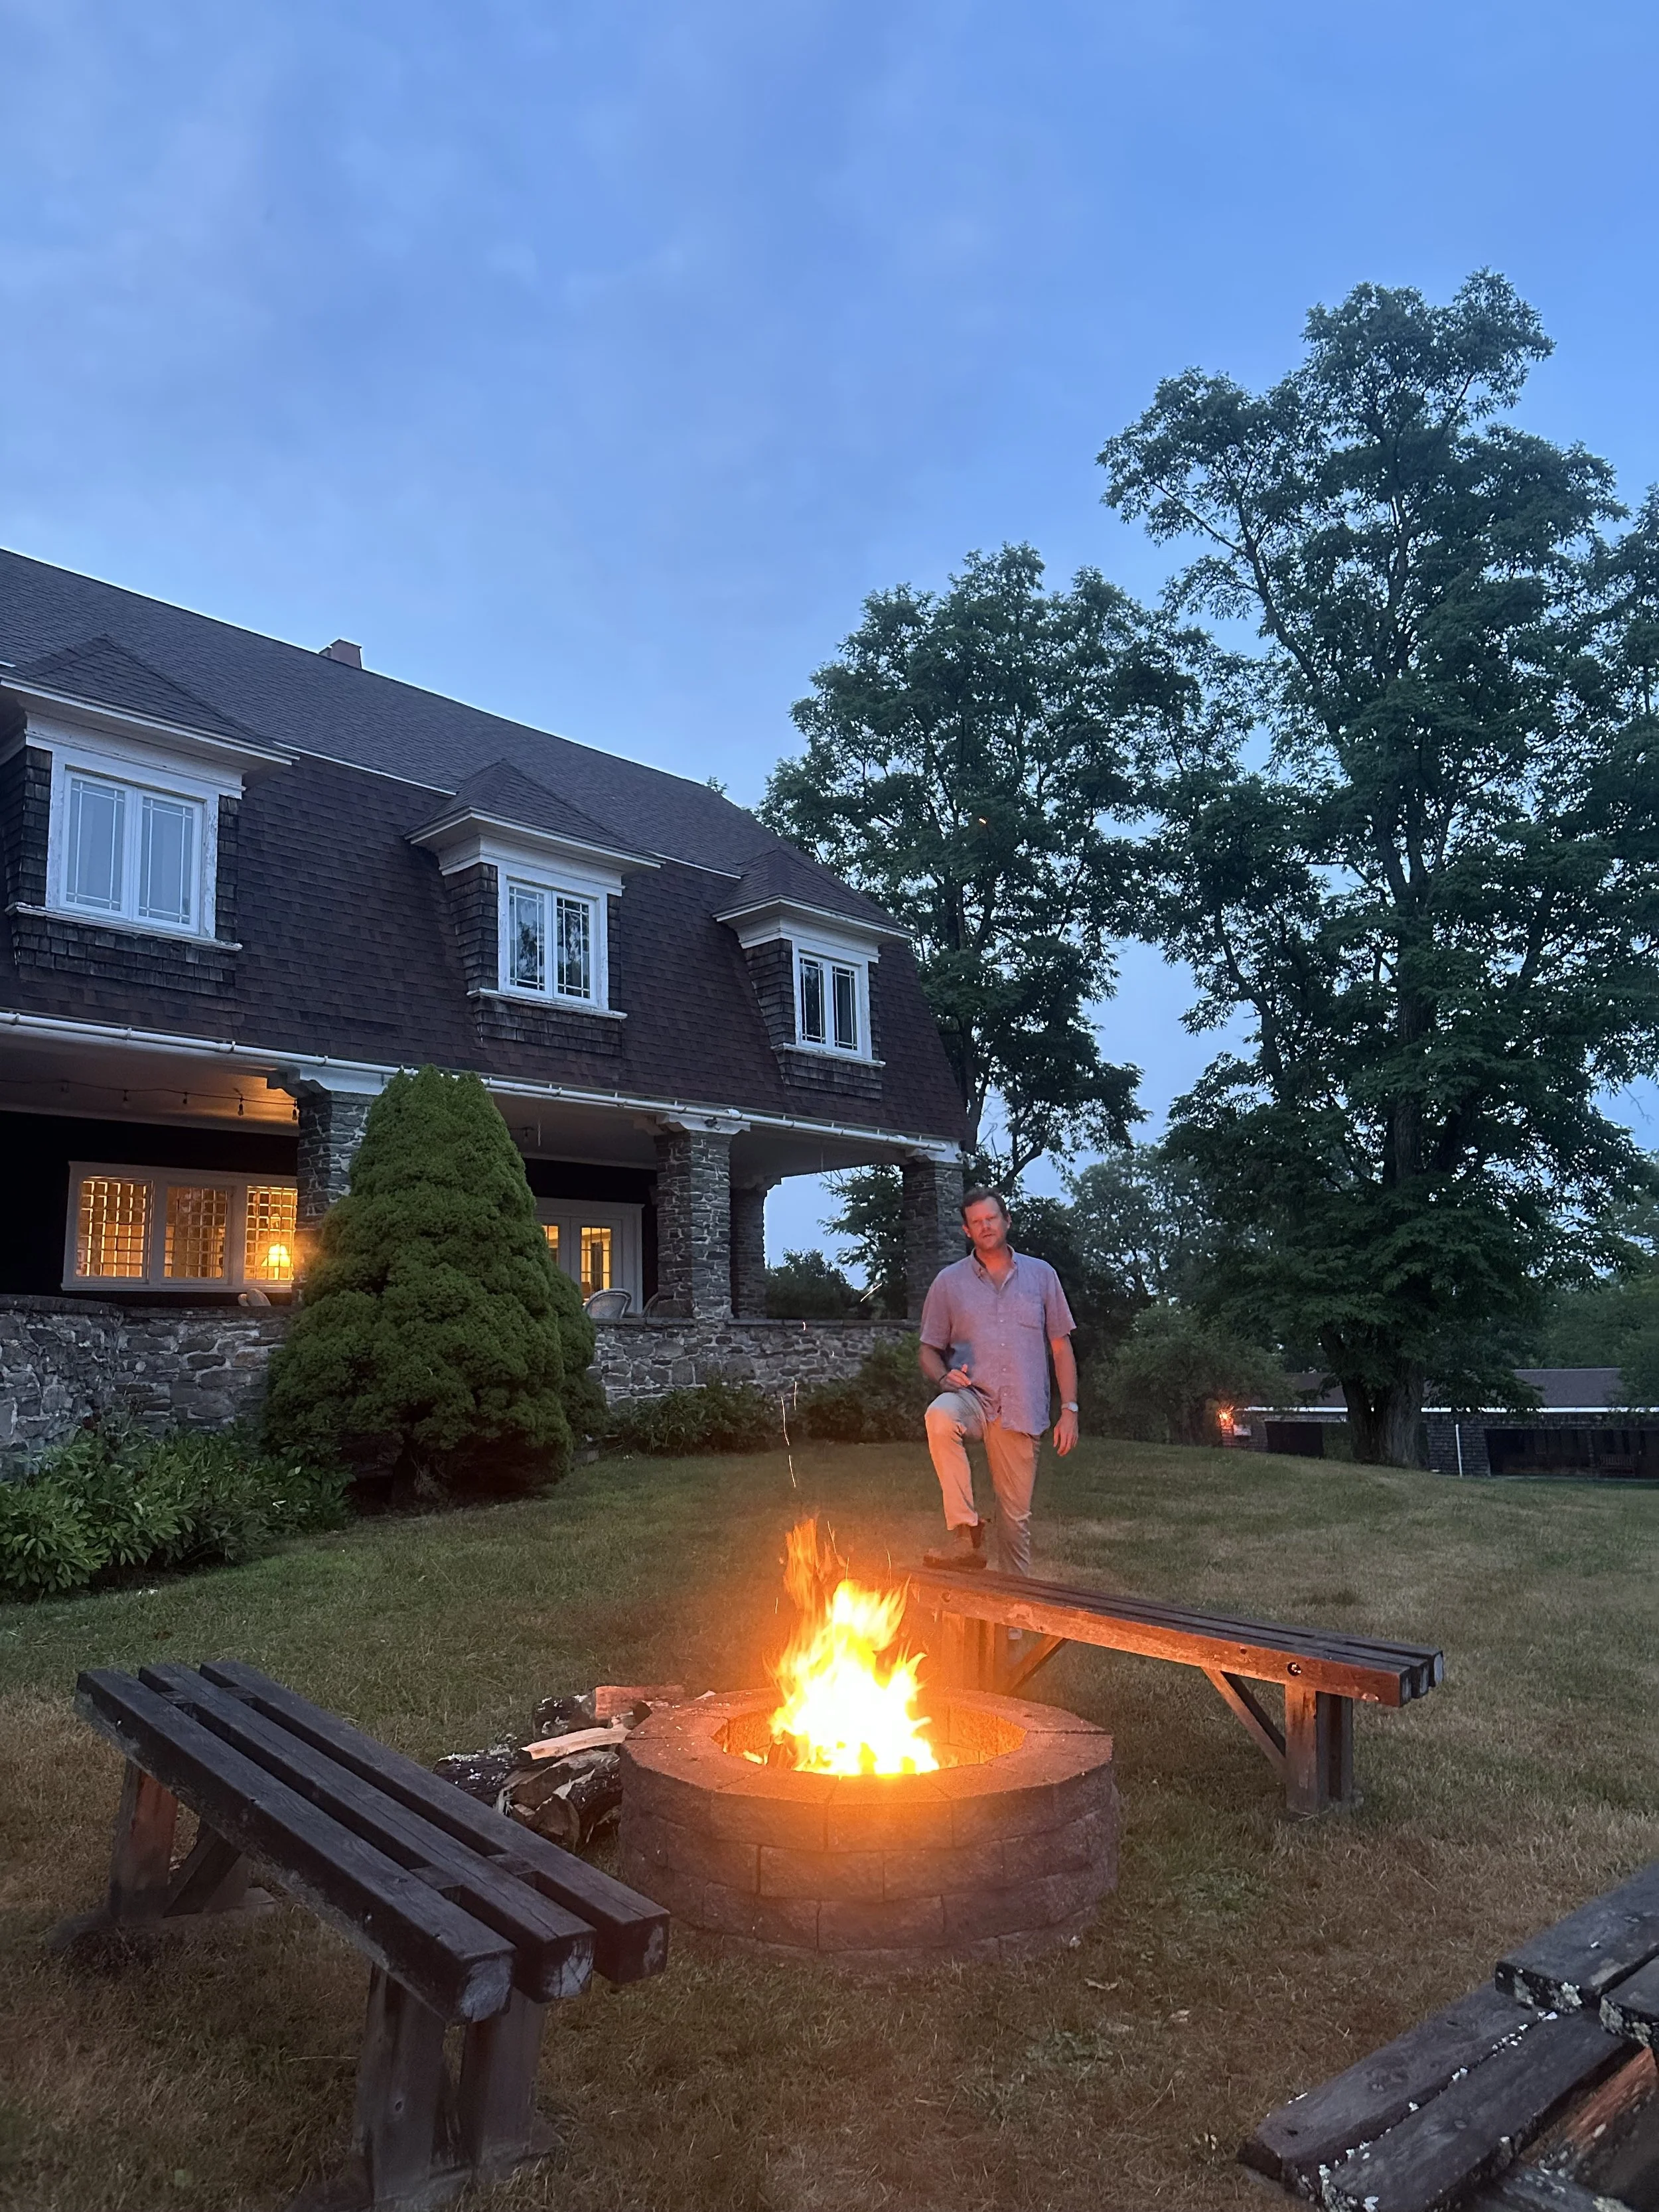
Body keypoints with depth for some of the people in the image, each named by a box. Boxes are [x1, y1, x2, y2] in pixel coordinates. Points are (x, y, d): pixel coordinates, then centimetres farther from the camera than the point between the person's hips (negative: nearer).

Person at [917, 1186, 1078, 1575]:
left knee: (1017, 1516, 5)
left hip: (1021, 1413, 1)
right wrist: (944, 1377, -13)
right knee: (940, 1416, -36)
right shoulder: (949, 1281, 8)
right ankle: (967, 1534, -30)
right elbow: (929, 1350, 10)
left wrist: (1069, 1410, 3)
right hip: (971, 1398, -1)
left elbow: (1061, 1348, 11)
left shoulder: (1041, 1275, 10)